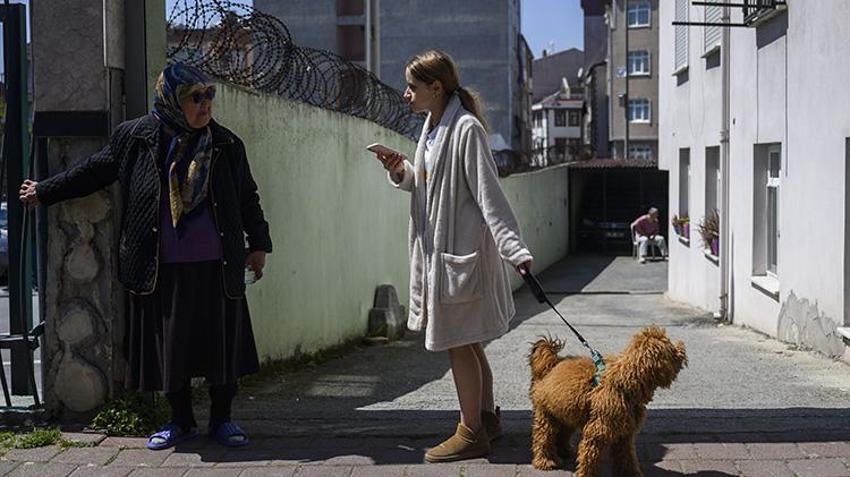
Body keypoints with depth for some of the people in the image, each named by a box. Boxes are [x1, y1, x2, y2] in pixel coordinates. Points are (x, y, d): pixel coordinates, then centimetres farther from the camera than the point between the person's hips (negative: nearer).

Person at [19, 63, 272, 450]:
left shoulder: (226, 144, 3)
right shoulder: (136, 137, -1)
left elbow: (248, 198, 12)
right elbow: (95, 170, 12)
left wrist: (258, 244, 12)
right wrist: (45, 191, 18)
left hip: (216, 267, 1)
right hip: (162, 269, 0)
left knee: (222, 342, 5)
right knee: (169, 344, 7)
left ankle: (221, 419, 21)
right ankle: (181, 421, 24)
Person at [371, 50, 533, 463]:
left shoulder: (466, 129, -15)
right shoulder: (432, 126, 12)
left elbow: (488, 193, -19)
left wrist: (514, 249, -25)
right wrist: (401, 173, 2)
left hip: (461, 249, -9)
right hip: (436, 246, 9)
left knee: (459, 343, -2)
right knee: (467, 343, 17)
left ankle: (471, 433, 8)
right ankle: (487, 417, 30)